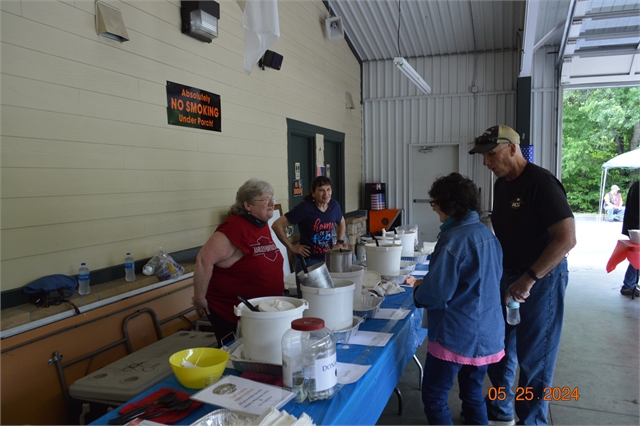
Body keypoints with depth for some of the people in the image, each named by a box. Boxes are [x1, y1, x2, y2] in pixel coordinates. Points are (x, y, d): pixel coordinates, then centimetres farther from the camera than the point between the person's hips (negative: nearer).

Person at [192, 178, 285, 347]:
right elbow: (204, 260, -26)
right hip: (230, 312, -8)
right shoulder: (234, 227, -24)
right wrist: (200, 298, -21)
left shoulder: (263, 226, 4)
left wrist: (278, 286, 17)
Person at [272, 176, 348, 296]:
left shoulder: (334, 205, 0)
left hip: (329, 259, 5)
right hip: (308, 261, -5)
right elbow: (277, 225, -18)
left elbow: (341, 223, 23)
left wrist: (340, 242, 11)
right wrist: (291, 247, -14)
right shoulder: (305, 208, -16)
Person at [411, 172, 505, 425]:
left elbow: (436, 295, -22)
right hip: (486, 332, 8)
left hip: (457, 335, -8)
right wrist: (428, 282, 12)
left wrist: (419, 290, 0)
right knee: (473, 394, 21)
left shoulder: (453, 239, -20)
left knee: (434, 398, 6)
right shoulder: (487, 234, 6)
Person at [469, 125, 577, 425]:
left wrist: (529, 279, -27)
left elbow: (566, 239, -25)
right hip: (507, 276, 8)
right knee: (499, 348, 17)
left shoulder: (541, 183, -20)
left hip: (541, 280, -8)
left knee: (534, 358, 6)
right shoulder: (501, 184, 5)